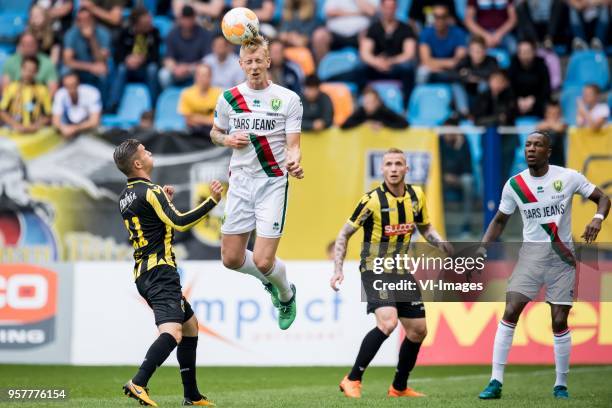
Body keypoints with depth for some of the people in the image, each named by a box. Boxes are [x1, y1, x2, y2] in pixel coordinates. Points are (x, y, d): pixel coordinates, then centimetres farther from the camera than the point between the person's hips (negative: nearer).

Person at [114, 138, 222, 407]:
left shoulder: (126, 197, 16)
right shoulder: (150, 192, -12)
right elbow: (180, 223, -20)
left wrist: (165, 201, 26)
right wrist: (212, 201, -16)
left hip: (143, 273, 10)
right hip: (159, 271, -10)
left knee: (190, 325, 20)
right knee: (172, 332, -23)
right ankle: (138, 383, -40)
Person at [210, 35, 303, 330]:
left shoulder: (288, 99, -5)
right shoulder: (228, 98, 4)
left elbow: (293, 146, -7)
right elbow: (215, 133, 19)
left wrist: (294, 163, -30)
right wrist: (227, 140, -5)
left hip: (273, 182, -4)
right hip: (240, 182, 4)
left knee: (263, 261, -11)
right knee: (232, 259, 3)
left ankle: (286, 295, 23)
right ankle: (270, 282, 36)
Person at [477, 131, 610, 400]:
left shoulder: (568, 177, -5)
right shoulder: (514, 184, 1)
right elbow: (500, 220, 14)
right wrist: (483, 247, 1)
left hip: (562, 256, -1)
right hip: (532, 253, 1)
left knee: (559, 322, 0)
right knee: (510, 312, -12)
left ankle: (561, 385, 16)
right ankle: (496, 382, -10)